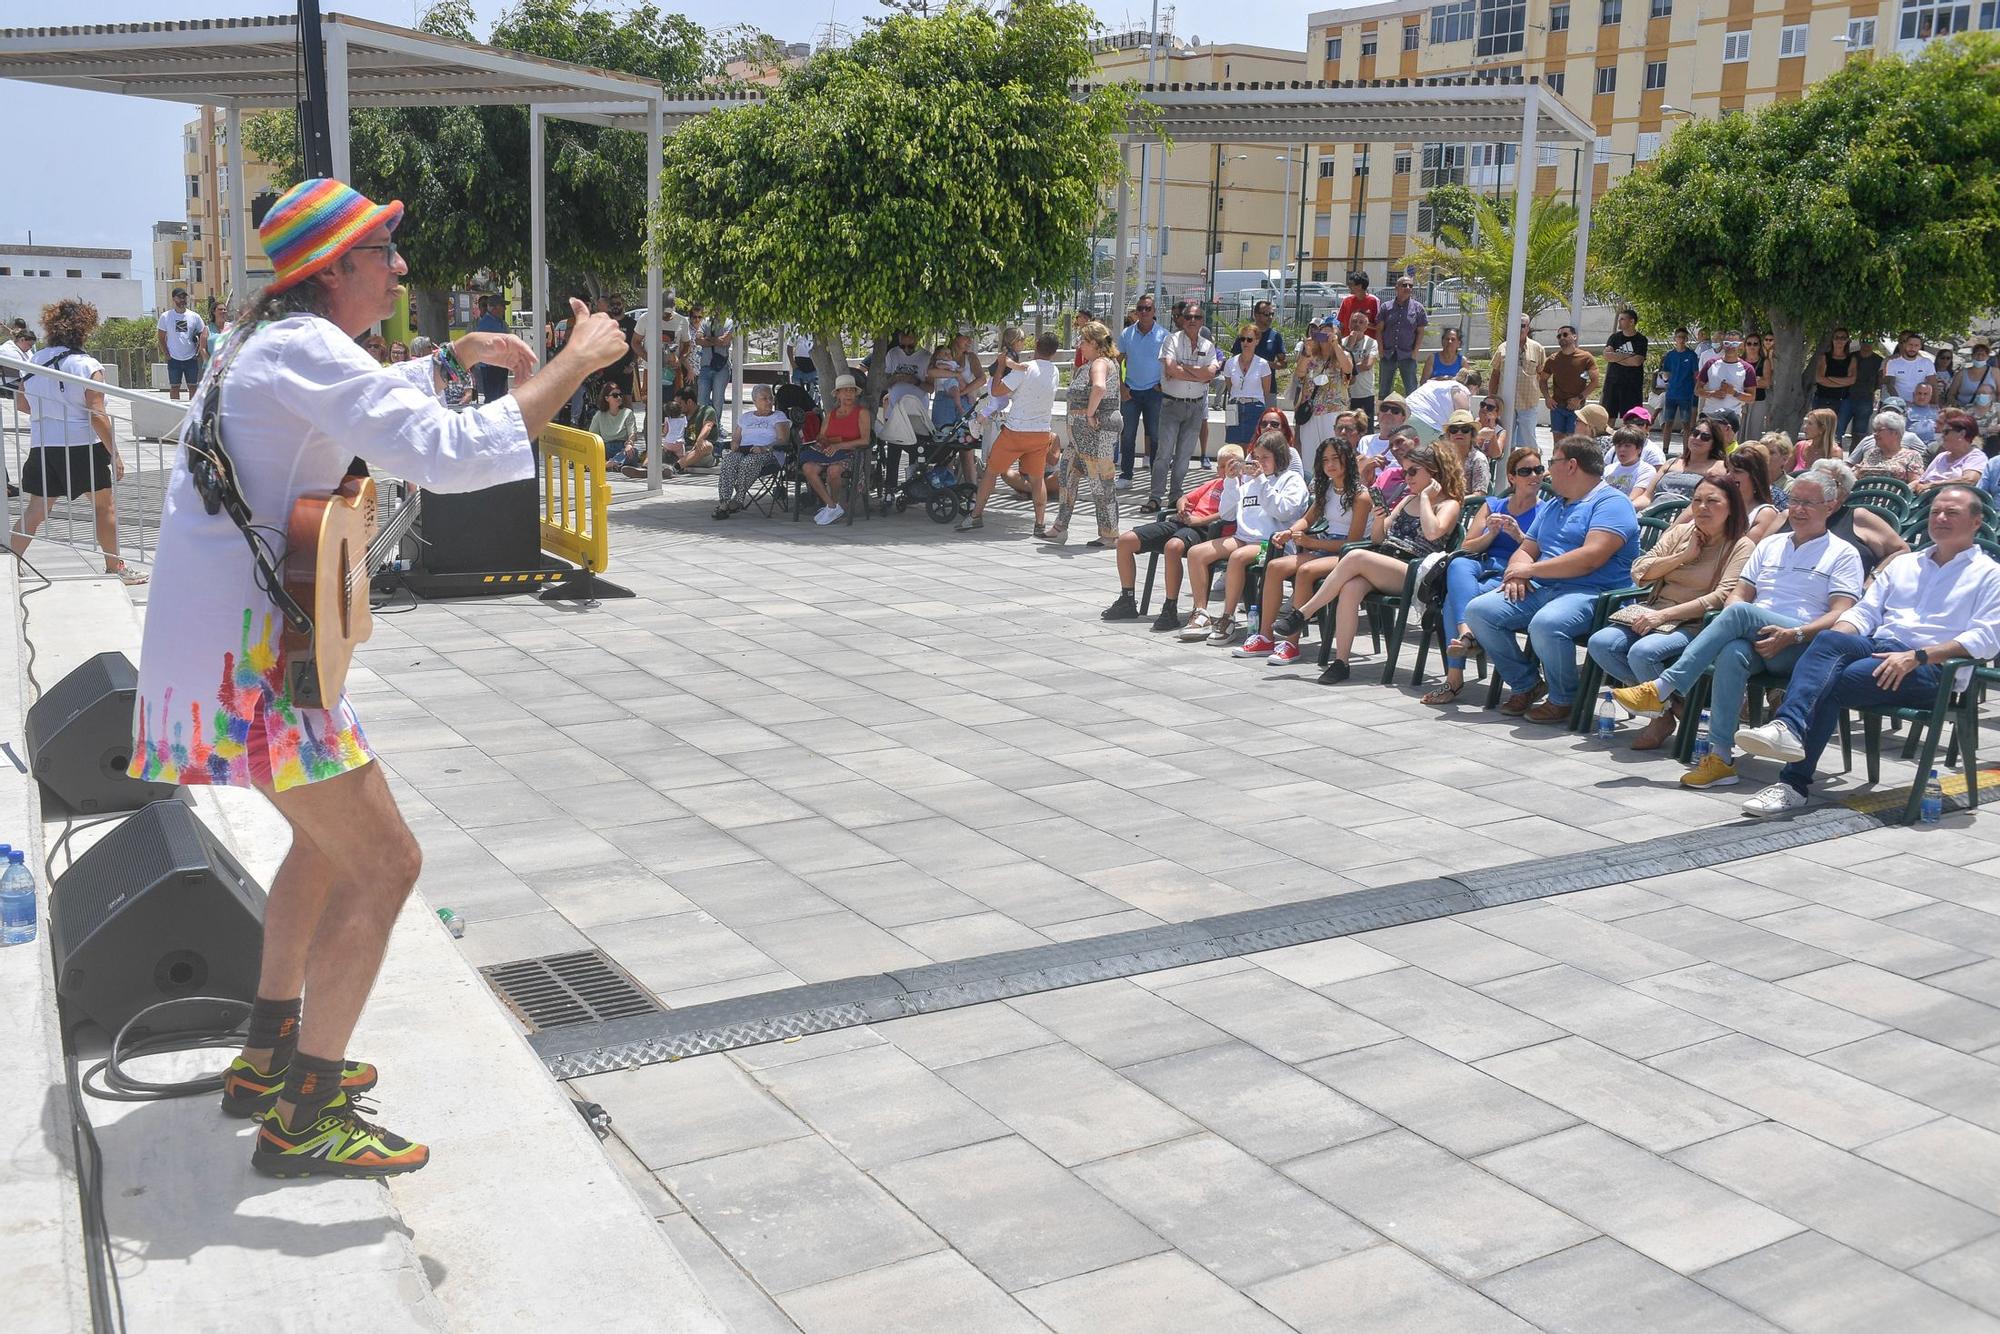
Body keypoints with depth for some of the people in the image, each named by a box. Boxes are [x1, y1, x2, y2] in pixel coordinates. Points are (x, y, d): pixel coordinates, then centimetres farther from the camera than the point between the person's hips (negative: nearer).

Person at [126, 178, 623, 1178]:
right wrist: (576, 362, -23)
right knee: (382, 863, -8)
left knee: (332, 835, 22)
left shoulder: (277, 342, 16)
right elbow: (448, 453, -30)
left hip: (215, 635, 11)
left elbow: (367, 401, 39)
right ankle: (303, 1120, -1)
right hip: (244, 651, -11)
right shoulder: (302, 349, -17)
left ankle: (268, 1058, 32)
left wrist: (456, 356, 27)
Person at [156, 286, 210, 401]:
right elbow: (161, 338, 5)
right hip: (174, 359, -1)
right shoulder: (165, 316, 1)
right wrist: (166, 355, -4)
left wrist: (198, 353, 0)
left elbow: (203, 336, 10)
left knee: (192, 387, 5)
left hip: (191, 359, 1)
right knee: (174, 387, 3)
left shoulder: (194, 317, 3)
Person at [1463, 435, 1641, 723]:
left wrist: (1530, 569, -12)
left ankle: (1563, 700, -13)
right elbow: (1527, 549, 23)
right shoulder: (1550, 506, 26)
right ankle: (1526, 684, 1)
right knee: (1478, 610, -12)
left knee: (1545, 624, -38)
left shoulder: (1612, 503, -4)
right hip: (1539, 590, 8)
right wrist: (1517, 572, -3)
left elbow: (1590, 558, -18)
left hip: (1591, 593, -8)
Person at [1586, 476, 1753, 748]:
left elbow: (1723, 598, -14)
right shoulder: (1679, 532, 17)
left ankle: (1663, 713, -6)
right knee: (1600, 644, -19)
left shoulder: (1742, 547, -1)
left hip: (1697, 624, -6)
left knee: (1643, 652, -33)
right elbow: (1639, 572, 9)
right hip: (1655, 614, 6)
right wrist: (1684, 555, -2)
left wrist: (1664, 615, -20)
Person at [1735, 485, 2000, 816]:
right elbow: (1864, 612, 20)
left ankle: (1793, 785, -31)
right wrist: (1834, 639, -4)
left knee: (1835, 681, -29)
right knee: (1828, 640, -30)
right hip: (1877, 649, 5)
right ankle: (1788, 727, -50)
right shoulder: (1903, 563, 27)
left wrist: (1916, 656, -18)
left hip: (1931, 669, -5)